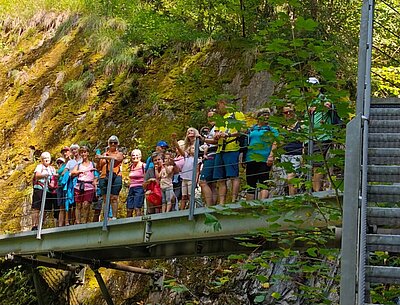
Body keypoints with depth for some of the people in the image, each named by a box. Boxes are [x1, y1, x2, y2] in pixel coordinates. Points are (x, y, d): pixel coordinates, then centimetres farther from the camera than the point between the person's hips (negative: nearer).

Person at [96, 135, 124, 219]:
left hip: (115, 177, -3)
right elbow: (98, 168, 19)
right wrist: (98, 160, 0)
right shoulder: (104, 154, 22)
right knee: (105, 199, 0)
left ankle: (114, 217, -12)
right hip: (104, 177, 3)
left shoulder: (119, 154, 14)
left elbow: (116, 158, -12)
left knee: (114, 198, -9)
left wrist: (103, 157, -15)